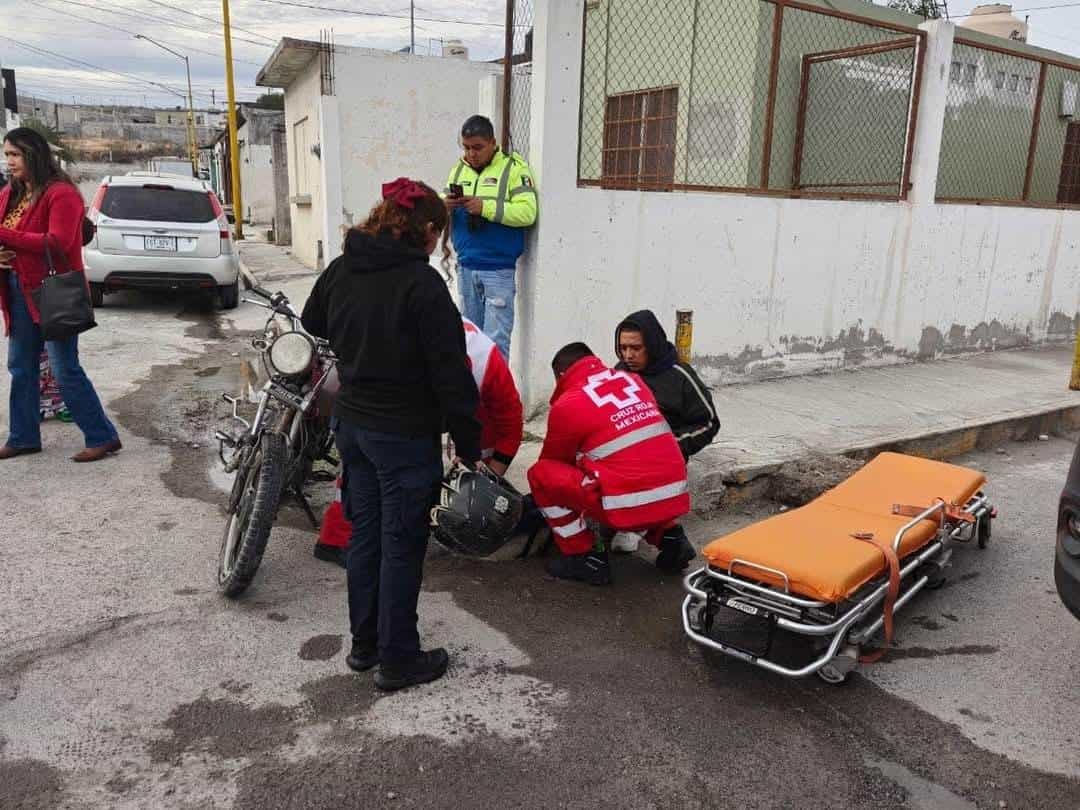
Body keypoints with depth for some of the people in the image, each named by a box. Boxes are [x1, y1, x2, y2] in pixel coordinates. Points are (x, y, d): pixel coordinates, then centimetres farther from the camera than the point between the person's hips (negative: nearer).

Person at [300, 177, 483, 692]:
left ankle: (364, 643, 32)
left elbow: (313, 325, 22)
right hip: (405, 436, -7)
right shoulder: (421, 283, -19)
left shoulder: (340, 269, 3)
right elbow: (450, 373, -19)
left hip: (350, 423, 7)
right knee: (402, 545, 5)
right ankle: (397, 660, 18)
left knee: (365, 533, 18)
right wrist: (469, 446, -11)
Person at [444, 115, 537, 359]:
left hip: (499, 269, -5)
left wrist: (485, 206, -20)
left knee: (495, 340, -6)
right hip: (465, 267, 6)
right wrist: (445, 206, -8)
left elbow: (527, 212, -15)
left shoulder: (513, 167, -4)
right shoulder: (459, 169, 14)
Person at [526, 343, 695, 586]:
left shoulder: (567, 405, -3)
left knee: (541, 474, 6)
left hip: (631, 507, -7)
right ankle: (670, 537, 19)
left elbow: (554, 461, 12)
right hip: (674, 500, 7)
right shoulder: (633, 380, 13)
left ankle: (586, 558, 7)